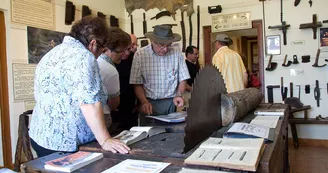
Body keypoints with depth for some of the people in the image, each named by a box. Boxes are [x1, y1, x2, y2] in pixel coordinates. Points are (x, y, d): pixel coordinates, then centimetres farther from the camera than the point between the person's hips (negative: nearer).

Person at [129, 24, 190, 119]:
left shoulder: (177, 53, -3)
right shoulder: (140, 55, -7)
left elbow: (182, 79, 4)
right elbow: (137, 84, -4)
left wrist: (179, 95, -13)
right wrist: (145, 102, -18)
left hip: (170, 103, 2)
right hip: (149, 103, -1)